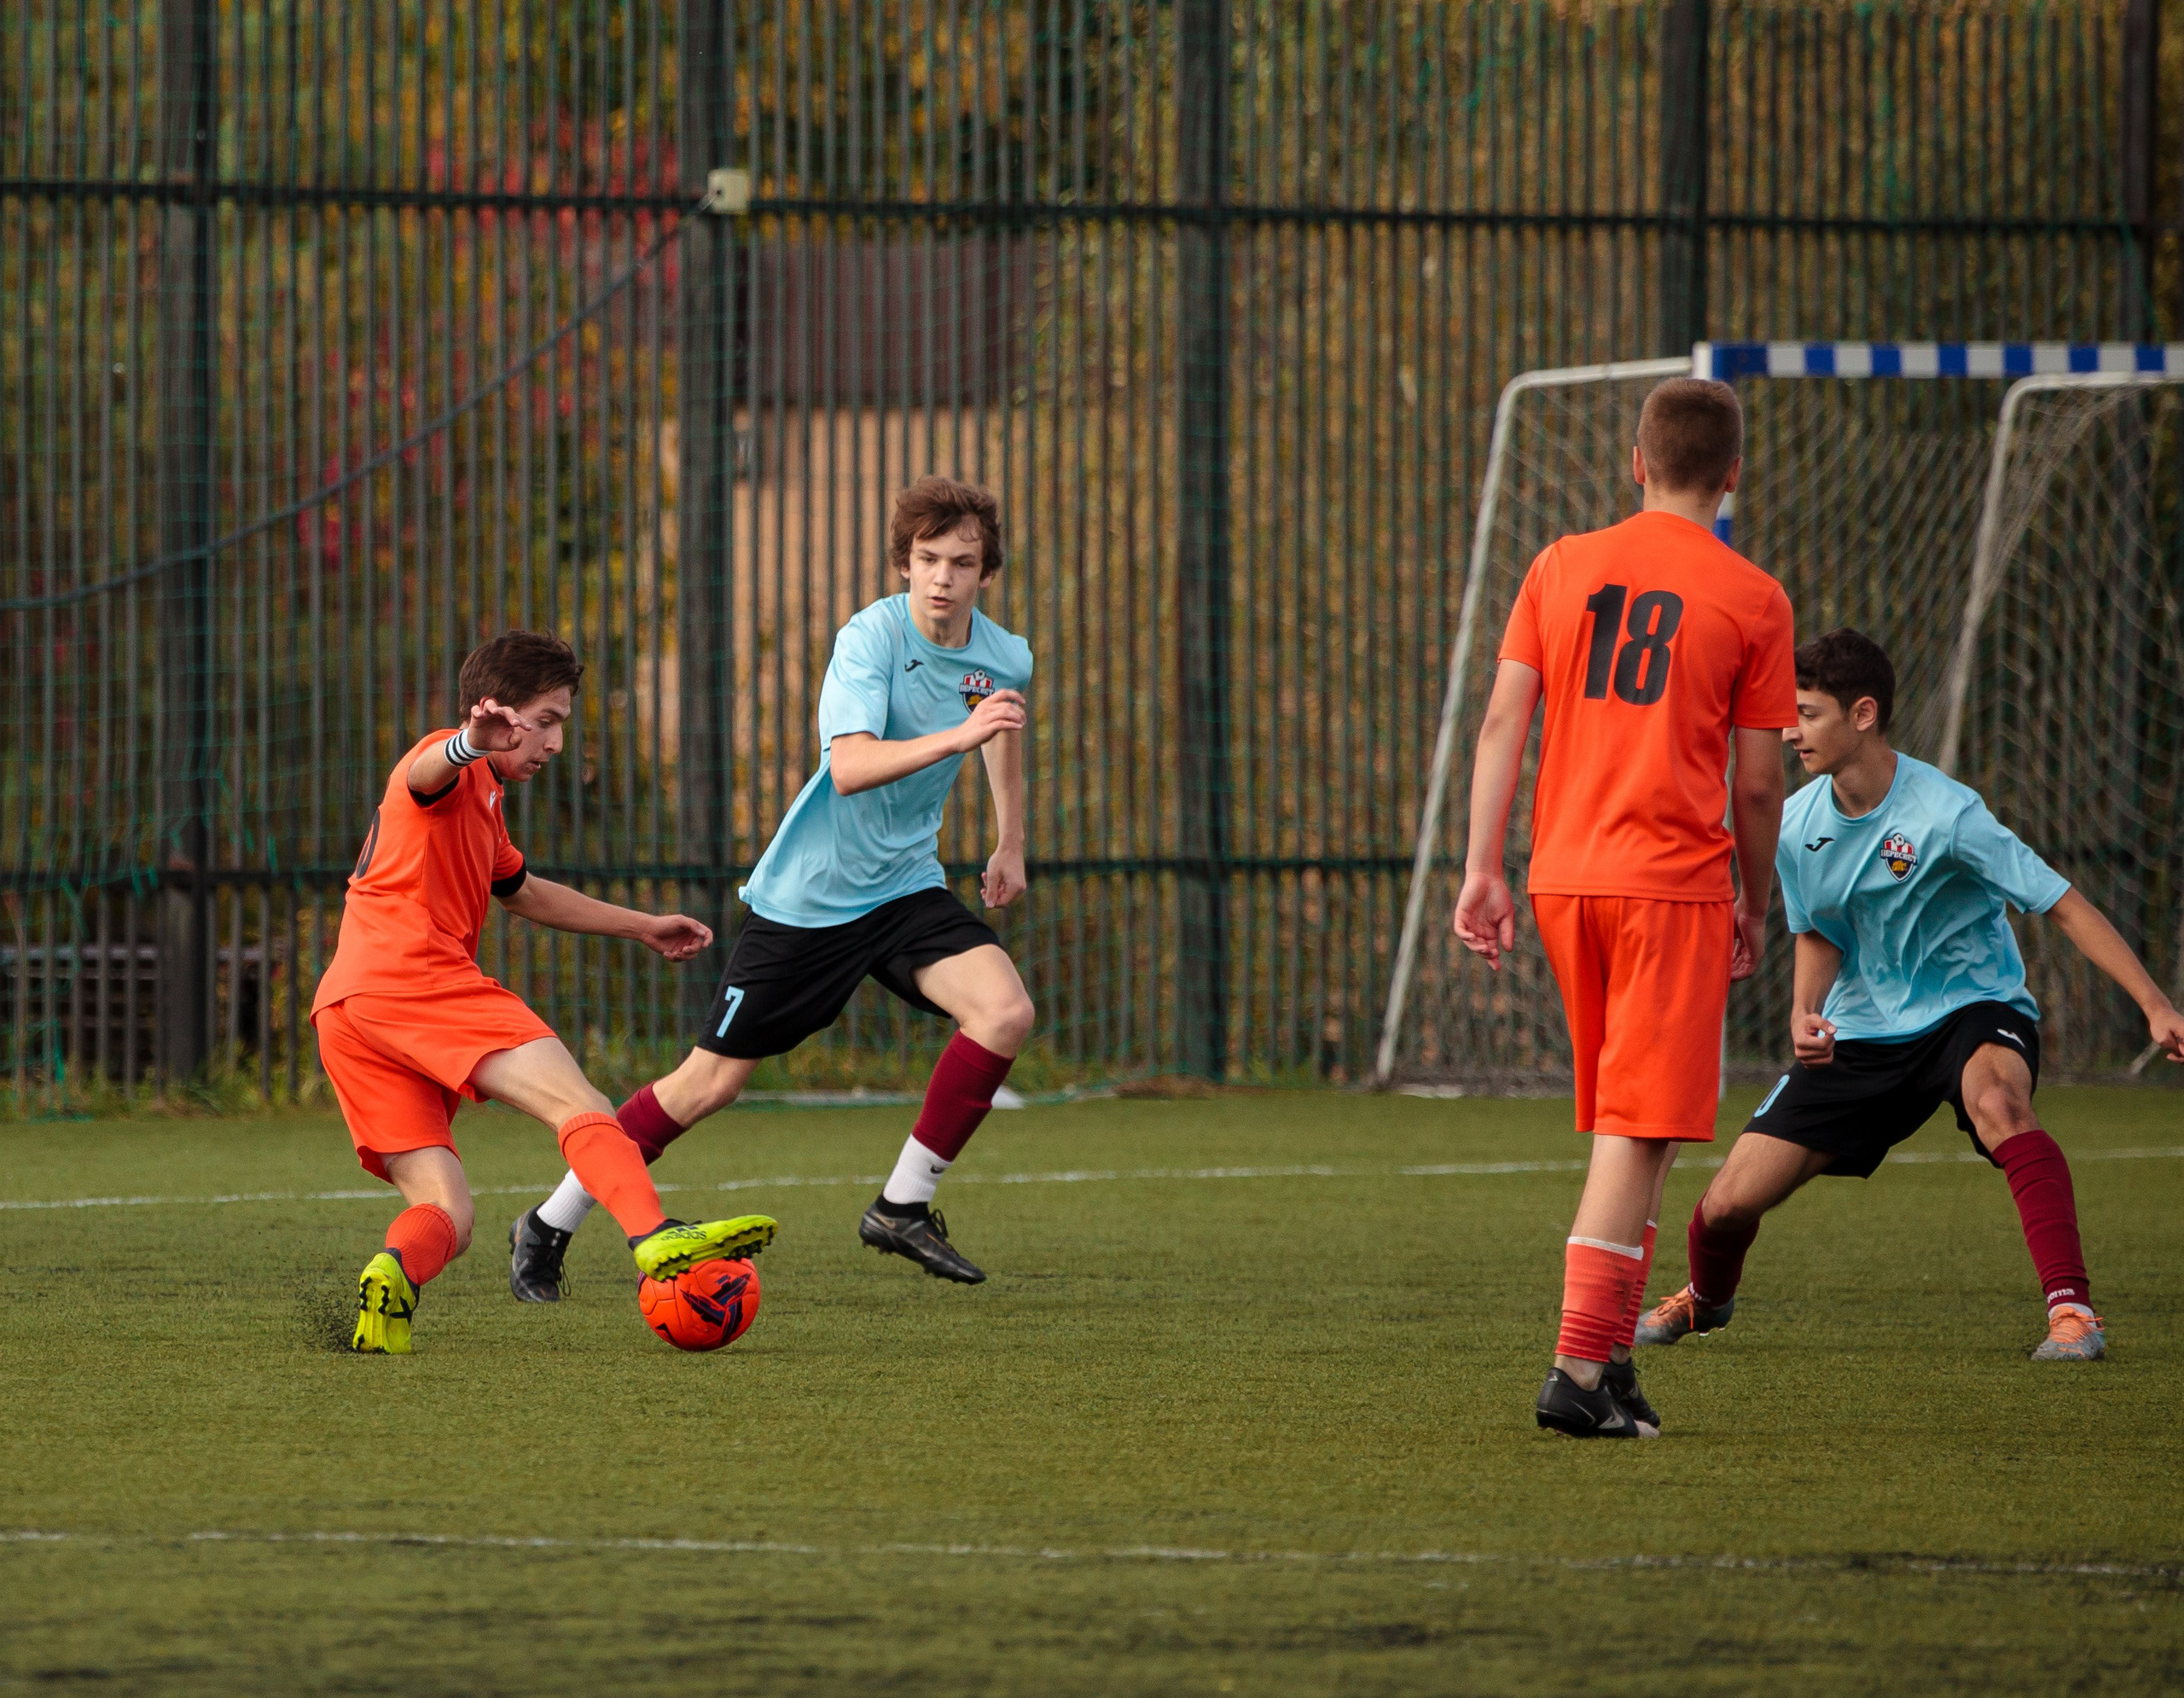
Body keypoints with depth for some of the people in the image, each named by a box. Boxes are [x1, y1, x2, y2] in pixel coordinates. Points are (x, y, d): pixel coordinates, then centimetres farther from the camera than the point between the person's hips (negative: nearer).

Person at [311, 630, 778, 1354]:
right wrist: (471, 745, -46)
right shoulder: (453, 770, 4)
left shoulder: (480, 803, 37)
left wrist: (643, 927, 53)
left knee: (446, 1215, 1)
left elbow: (523, 891, 52)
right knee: (579, 1104, -20)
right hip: (416, 975, -10)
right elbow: (427, 773, -22)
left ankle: (396, 1273, -30)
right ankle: (657, 1237, -42)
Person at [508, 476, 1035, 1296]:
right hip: (807, 896, -5)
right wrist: (957, 736, -47)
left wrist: (1011, 842, 29)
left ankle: (903, 1205, -5)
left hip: (904, 887, 5)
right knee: (712, 1080, -1)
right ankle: (549, 1226, 15)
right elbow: (850, 767, -36)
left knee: (1006, 1012, -20)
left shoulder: (1004, 658, -2)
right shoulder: (869, 638, -21)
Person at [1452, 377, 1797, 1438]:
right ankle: (1581, 1368, -13)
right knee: (1638, 1133, -5)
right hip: (1675, 879, -4)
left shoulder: (1561, 567, 9)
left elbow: (1502, 722, 3)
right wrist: (1754, 908, 13)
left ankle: (1611, 1359, 16)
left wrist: (1481, 869, 3)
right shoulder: (1752, 599, -1)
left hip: (1562, 874, 4)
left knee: (1620, 1128, 17)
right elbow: (1759, 782, 1)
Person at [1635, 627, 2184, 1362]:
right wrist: (1804, 1013, -10)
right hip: (1860, 1030, 5)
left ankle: (2071, 1309, -36)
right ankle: (1705, 1298, 35)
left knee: (1996, 1101, -42)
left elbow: (2063, 905, -21)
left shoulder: (1943, 813, -23)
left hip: (1970, 1006, -5)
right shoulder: (1797, 826, -6)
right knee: (1730, 1201, -2)